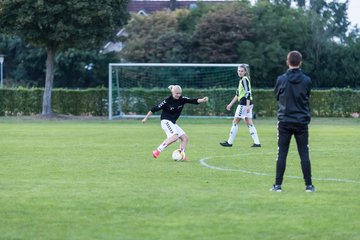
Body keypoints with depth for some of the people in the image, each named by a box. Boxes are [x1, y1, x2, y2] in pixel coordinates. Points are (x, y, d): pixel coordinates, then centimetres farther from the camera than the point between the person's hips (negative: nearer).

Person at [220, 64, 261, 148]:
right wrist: (231, 104, 29)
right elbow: (238, 94, 25)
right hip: (246, 104, 9)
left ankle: (229, 142, 3)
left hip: (244, 104, -9)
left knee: (235, 122, -2)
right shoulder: (242, 80, 18)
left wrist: (248, 106, -25)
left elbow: (248, 93, -19)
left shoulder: (244, 79, -11)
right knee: (249, 123, 6)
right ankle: (257, 142, 2)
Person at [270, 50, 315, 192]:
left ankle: (278, 185, 3)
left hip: (284, 121, 0)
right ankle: (308, 185, 6)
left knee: (282, 154, 4)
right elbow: (307, 98, 9)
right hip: (302, 122, 0)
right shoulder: (307, 81, -4)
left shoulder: (281, 80, -6)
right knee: (304, 154, 5)